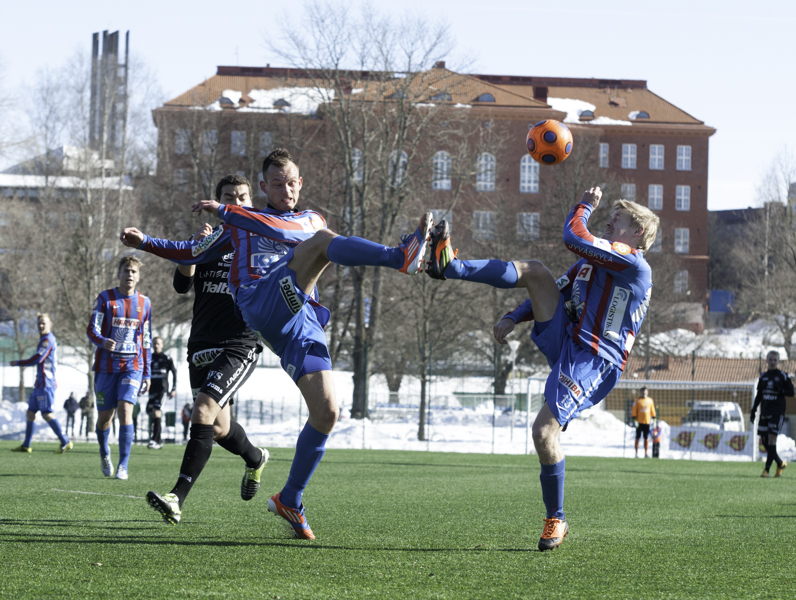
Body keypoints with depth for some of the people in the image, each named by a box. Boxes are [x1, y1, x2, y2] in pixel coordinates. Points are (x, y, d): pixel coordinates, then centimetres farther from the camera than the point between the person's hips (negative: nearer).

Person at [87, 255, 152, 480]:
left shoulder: (144, 303, 8)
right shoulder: (105, 298, 0)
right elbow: (91, 329, -6)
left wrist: (146, 373, 12)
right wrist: (103, 342, -29)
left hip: (132, 366, 0)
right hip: (106, 366, 0)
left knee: (125, 409, -18)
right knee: (105, 416, 4)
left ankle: (123, 466, -17)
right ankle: (104, 454, 34)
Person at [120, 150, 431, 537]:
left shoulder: (312, 221, 26)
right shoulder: (242, 223, 29)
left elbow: (287, 232, 2)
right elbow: (195, 254, 39)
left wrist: (225, 212, -3)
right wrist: (145, 242, 30)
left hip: (303, 322, 3)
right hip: (260, 305, -3)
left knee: (326, 412, -12)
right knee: (323, 242, -26)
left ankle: (289, 501, 3)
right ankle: (401, 258, -53)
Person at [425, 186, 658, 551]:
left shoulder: (634, 266, -11)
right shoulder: (590, 262, 19)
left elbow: (573, 238, -16)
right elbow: (552, 295, 25)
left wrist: (584, 207, 3)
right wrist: (513, 319, 10)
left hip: (591, 362, -8)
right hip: (562, 340, 8)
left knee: (544, 431, -19)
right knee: (535, 272, -7)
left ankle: (556, 521, -2)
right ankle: (452, 267, -14)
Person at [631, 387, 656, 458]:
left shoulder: (650, 401, 8)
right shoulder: (638, 400, -2)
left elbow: (652, 411, 15)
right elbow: (634, 411, -4)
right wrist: (634, 420, -11)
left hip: (647, 422, 3)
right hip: (639, 422, -3)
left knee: (646, 438, 5)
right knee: (638, 437, 1)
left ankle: (646, 453, 8)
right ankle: (636, 453, 3)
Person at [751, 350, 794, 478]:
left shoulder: (783, 376, 0)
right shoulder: (763, 377, 13)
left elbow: (791, 393, -2)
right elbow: (758, 396, 18)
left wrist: (780, 390, -20)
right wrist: (753, 411, 14)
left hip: (777, 413, -5)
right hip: (764, 412, 5)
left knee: (771, 439, -14)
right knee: (764, 441, 4)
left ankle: (767, 469, -14)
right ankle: (780, 464, 22)